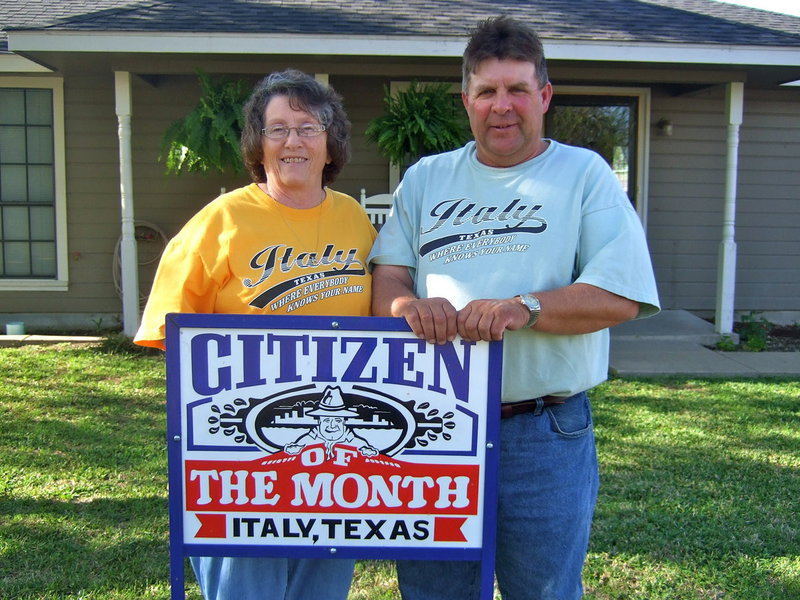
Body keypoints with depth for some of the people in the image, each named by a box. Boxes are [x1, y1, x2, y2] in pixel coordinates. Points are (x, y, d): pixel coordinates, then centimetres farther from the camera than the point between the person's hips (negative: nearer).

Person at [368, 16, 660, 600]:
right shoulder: (424, 178, 11)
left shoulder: (584, 173, 0)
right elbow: (385, 271, 6)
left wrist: (523, 308, -23)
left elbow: (622, 296, -9)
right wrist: (408, 304, -17)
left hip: (546, 439, -2)